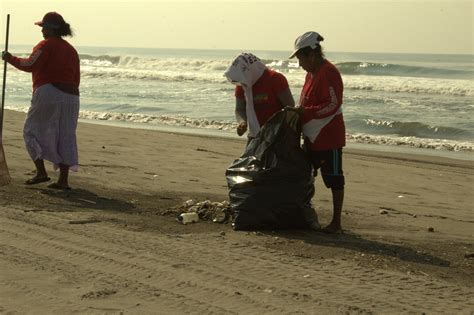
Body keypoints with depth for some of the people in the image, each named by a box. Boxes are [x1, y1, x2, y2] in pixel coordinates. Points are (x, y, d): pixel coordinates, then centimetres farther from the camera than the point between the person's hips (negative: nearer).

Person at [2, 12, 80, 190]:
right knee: (65, 137, 7)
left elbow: (31, 65, -18)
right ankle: (63, 180, 6)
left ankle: (41, 172, -4)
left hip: (48, 93, -7)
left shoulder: (46, 45, -4)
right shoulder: (71, 50, 18)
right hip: (71, 96, 7)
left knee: (32, 131, 5)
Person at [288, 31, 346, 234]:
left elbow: (333, 105, -23)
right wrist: (297, 112, 5)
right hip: (312, 137, 10)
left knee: (334, 178, -2)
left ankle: (336, 223, 4)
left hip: (329, 137, -10)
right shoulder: (312, 73, 13)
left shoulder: (328, 73, -17)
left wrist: (304, 111, -23)